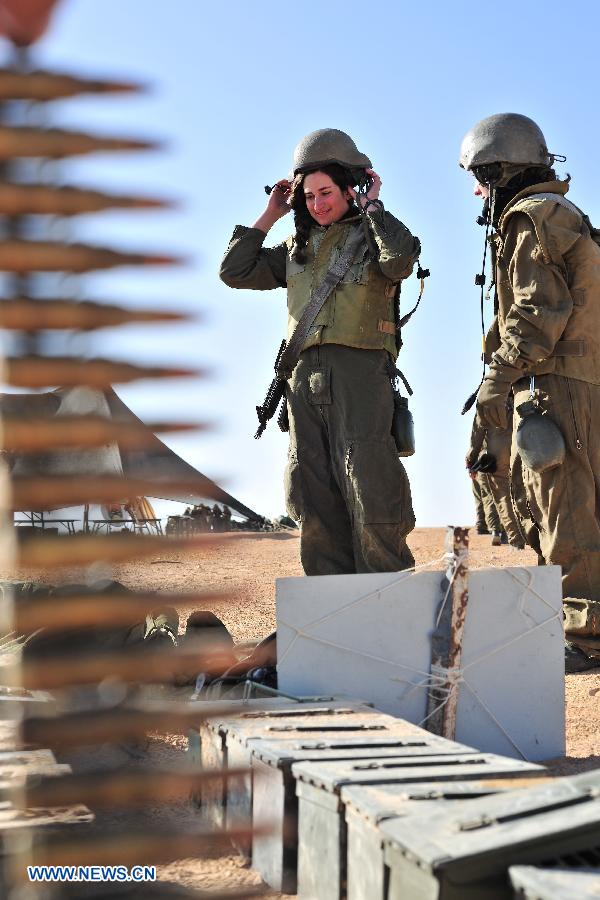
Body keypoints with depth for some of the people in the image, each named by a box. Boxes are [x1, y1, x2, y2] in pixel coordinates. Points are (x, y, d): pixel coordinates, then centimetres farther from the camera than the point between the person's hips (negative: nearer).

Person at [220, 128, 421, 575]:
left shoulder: (372, 233, 6)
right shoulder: (298, 248, 20)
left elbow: (401, 258, -17)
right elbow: (235, 272, 17)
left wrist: (372, 205, -4)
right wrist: (269, 216, 15)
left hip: (360, 371, -5)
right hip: (305, 376, 5)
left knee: (369, 487, -10)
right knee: (315, 497, 4)